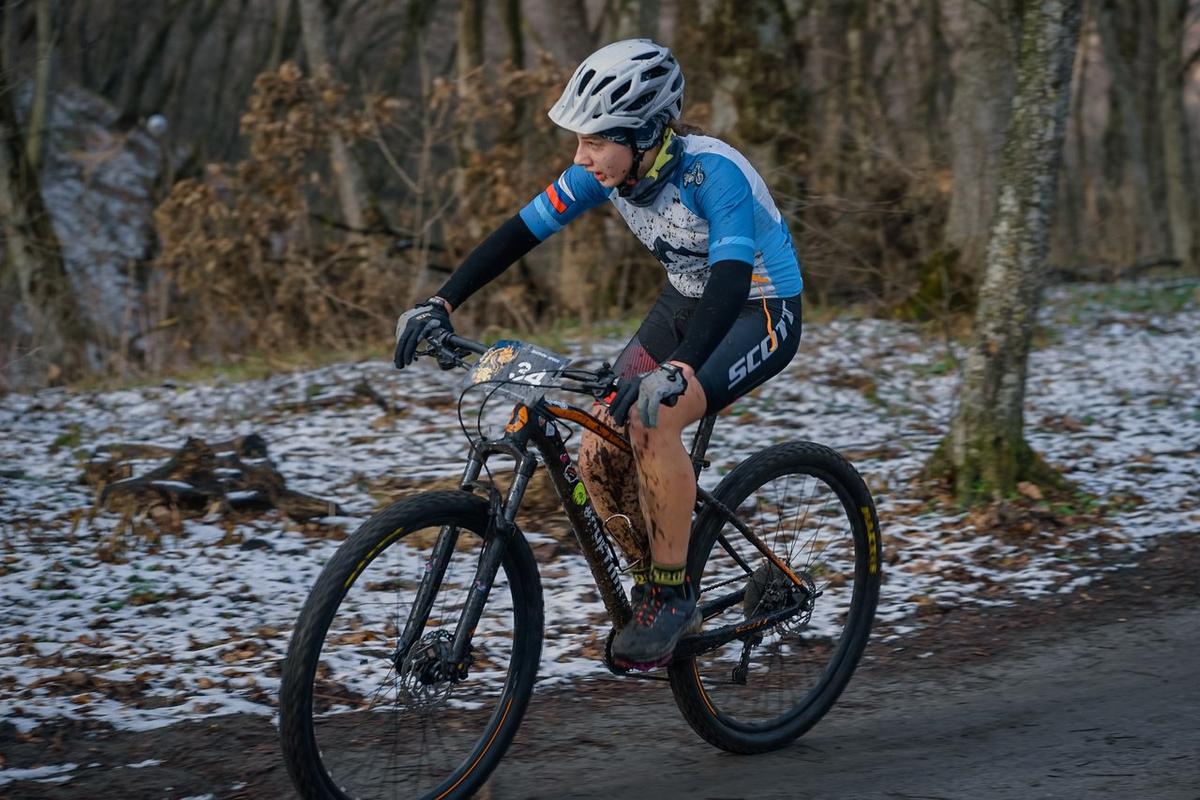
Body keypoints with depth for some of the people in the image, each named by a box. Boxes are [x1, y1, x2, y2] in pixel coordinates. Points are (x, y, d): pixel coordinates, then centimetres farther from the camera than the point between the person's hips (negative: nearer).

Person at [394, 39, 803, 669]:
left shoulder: (712, 172, -31)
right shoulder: (605, 170, -12)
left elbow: (731, 281, -42)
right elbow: (522, 232, -7)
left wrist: (676, 371, -57)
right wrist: (441, 304, -17)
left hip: (759, 313, -7)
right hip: (685, 303, 7)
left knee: (651, 420, -30)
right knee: (597, 456, -8)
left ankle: (674, 594, -14)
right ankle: (652, 588, 13)